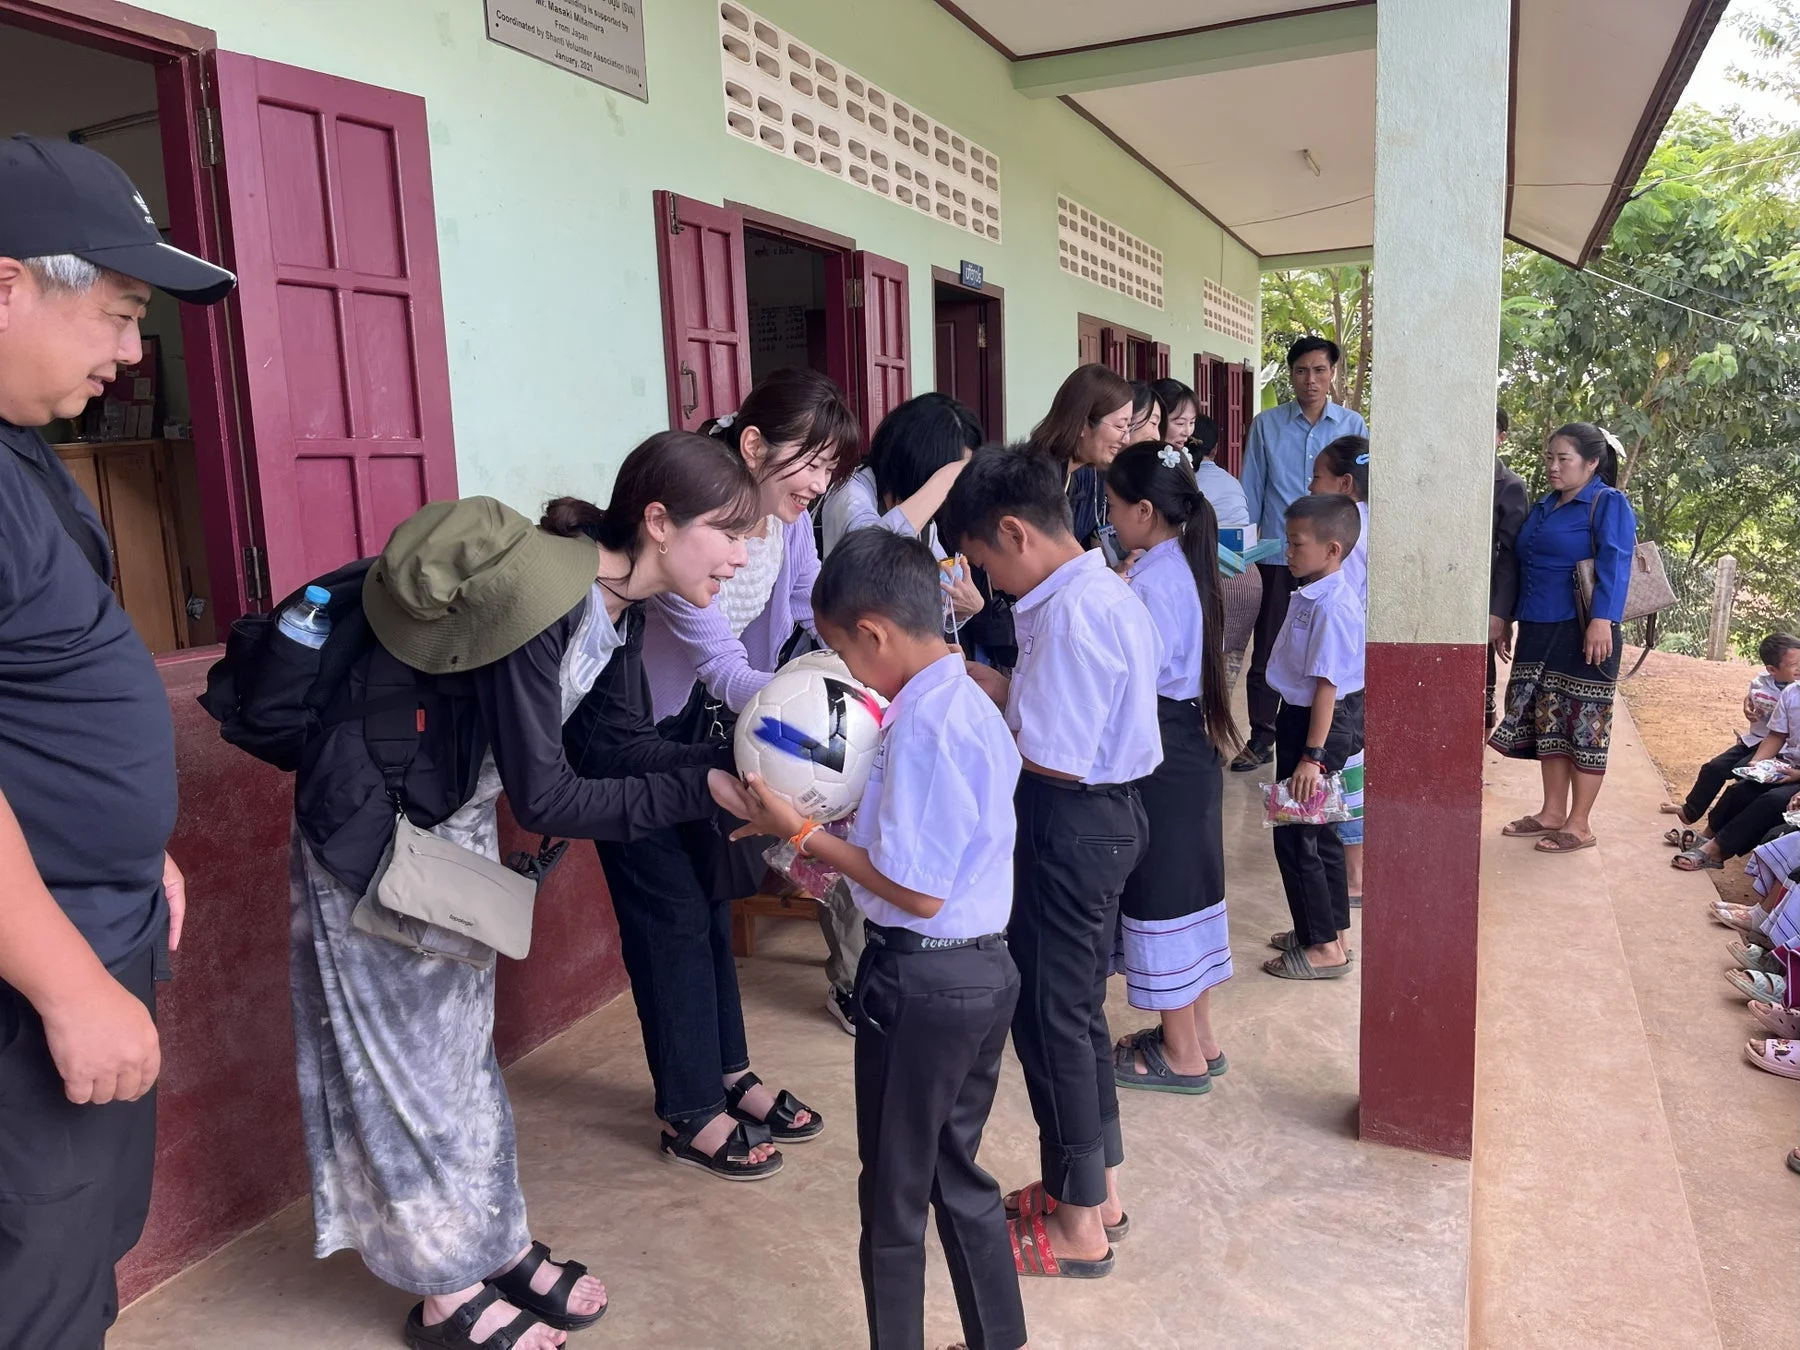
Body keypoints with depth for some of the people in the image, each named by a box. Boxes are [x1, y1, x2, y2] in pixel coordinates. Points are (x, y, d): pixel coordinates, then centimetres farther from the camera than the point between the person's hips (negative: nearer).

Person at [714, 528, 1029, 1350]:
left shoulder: (925, 723, -23)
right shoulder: (968, 702, 6)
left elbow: (919, 892, -23)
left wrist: (802, 834, -16)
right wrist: (841, 850, 6)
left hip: (921, 981, -9)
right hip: (980, 970, 9)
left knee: (894, 1195, 11)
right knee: (956, 1173, 23)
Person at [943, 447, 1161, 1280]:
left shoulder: (1066, 614, -23)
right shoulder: (1110, 592, 9)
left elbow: (1054, 761, -24)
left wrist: (985, 703, -11)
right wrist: (1009, 693, 3)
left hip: (1071, 825, -10)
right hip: (1110, 811, 10)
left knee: (1050, 1016, 5)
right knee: (1079, 1008, 21)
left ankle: (1079, 1227, 21)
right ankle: (1098, 1189, 37)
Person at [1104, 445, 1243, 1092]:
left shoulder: (1150, 582, -20)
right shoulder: (1188, 566, 8)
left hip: (1158, 753, -10)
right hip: (1192, 746, 10)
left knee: (1159, 891, 3)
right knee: (1186, 885, 18)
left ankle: (1181, 1054, 17)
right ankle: (1199, 1037, 32)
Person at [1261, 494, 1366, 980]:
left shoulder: (1333, 608, -23)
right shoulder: (1310, 595, 6)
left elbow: (1327, 683, -24)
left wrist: (1312, 754, -24)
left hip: (1319, 723, -10)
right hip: (1301, 716, 10)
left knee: (1296, 834, -1)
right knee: (1317, 830, 19)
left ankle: (1325, 948, 11)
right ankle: (1329, 930, 34)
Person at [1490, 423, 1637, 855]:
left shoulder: (1609, 504, -5)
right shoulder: (1544, 507, 17)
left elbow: (1615, 565, -16)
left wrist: (1602, 621, -27)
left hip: (1582, 633, -8)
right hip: (1539, 632, 8)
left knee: (1585, 725, -1)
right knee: (1547, 721, 11)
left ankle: (1579, 825, 5)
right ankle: (1552, 813, 21)